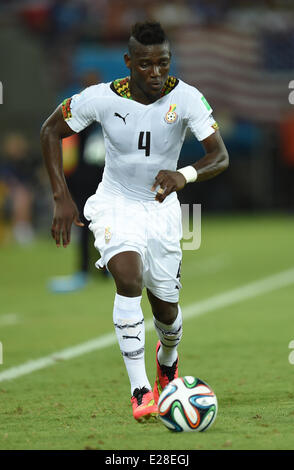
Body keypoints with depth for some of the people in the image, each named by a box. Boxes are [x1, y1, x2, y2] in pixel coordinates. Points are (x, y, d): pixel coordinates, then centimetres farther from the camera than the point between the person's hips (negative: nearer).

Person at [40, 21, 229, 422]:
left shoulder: (186, 98, -19)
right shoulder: (102, 98, -19)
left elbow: (220, 156, -23)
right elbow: (51, 130, -4)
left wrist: (185, 175, -45)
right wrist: (61, 197, -11)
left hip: (162, 208, 2)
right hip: (115, 205, -2)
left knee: (166, 305, 8)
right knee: (129, 279, -28)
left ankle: (168, 360, 46)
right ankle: (140, 391, -25)